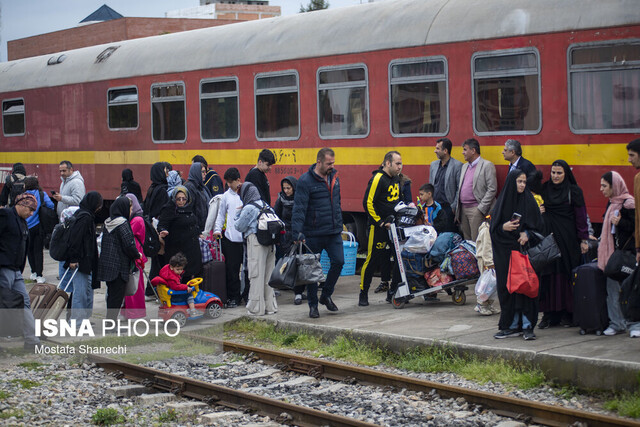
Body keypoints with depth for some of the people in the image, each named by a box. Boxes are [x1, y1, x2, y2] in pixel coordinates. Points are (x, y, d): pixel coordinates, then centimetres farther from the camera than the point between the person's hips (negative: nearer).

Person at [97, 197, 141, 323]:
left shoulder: (108, 223, 11)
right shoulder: (122, 224, -15)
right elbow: (129, 245, -19)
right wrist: (137, 255, -1)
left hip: (106, 264, 8)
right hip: (119, 265, -8)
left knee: (111, 293, 15)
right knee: (117, 294, -3)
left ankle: (110, 321, 19)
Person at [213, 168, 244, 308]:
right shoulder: (227, 196, 9)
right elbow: (221, 214, 12)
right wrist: (217, 229, 0)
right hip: (231, 238, 1)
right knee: (232, 269, 1)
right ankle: (233, 297, 7)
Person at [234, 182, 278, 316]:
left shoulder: (249, 208, -9)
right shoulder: (265, 205, 12)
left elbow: (239, 227, -4)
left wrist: (238, 214, 13)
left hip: (256, 242, -7)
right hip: (269, 243, 7)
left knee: (256, 275, -3)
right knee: (268, 274, 12)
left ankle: (256, 308, -1)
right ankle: (270, 306, 17)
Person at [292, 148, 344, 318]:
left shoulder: (334, 177, 9)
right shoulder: (306, 181, -11)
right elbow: (299, 208, -16)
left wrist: (339, 225, 20)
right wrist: (297, 233, -23)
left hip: (334, 232, 5)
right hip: (314, 233, -5)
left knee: (338, 261, -5)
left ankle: (326, 295, 16)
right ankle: (313, 305, 16)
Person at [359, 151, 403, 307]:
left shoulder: (396, 179, 11)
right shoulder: (378, 179, -14)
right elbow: (368, 203, -17)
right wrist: (379, 222, -16)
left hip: (393, 225, 8)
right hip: (379, 227, -8)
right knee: (372, 260, -2)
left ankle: (393, 292, 12)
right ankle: (363, 294, 10)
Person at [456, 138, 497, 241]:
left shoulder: (487, 165, -6)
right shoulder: (464, 166, 18)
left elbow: (492, 189, -12)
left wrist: (480, 209, -15)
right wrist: (458, 209, 12)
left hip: (476, 210, -8)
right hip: (463, 209, 8)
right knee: (466, 240, 9)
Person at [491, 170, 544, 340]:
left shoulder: (529, 200, 4)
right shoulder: (502, 201, 6)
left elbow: (538, 224, 4)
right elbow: (494, 227, 6)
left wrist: (526, 233, -13)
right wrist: (504, 227, -14)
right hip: (505, 250, 1)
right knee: (507, 286, 1)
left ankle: (527, 326, -3)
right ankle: (512, 325, 8)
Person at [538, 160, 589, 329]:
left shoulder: (574, 191, 0)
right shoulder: (544, 189, 10)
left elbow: (580, 216, -1)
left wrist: (584, 239, -5)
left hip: (567, 238, -3)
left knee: (566, 273, -2)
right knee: (548, 275, 0)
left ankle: (567, 313, 4)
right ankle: (549, 313, 2)